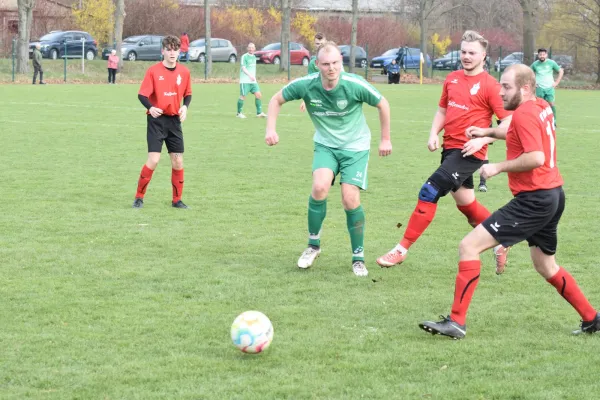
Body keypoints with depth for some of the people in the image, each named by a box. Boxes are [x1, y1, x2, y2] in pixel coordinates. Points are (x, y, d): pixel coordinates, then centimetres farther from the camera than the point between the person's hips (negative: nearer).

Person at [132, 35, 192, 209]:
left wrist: (185, 107, -5)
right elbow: (142, 95, -11)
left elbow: (187, 94, 16)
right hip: (157, 119, -4)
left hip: (174, 120, 4)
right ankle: (139, 197, 2)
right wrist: (150, 107, -30)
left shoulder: (184, 72, 4)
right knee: (153, 160, -12)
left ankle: (177, 200, 17)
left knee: (178, 161, 4)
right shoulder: (153, 71, -9)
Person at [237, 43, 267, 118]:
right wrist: (250, 75, -27)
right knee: (243, 96, -5)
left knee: (258, 94, -4)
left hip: (253, 81, 7)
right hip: (245, 81, -6)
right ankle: (239, 113, 8)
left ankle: (259, 112, 1)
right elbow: (243, 68, -16)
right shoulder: (244, 57, -7)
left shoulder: (254, 57, 16)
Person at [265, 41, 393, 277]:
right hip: (325, 145, 1)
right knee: (320, 187, -24)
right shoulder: (305, 85, -17)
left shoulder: (355, 85, -22)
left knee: (350, 200, -13)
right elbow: (277, 100, 0)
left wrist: (385, 139, 1)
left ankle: (358, 257, 7)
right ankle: (313, 245, -2)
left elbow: (382, 104, -5)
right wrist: (271, 129, -12)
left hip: (355, 146, -1)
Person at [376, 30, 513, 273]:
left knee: (429, 192, -15)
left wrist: (482, 140, -20)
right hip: (450, 148, 8)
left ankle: (402, 250, -9)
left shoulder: (489, 85, -10)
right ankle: (500, 243, 36)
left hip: (469, 152, -8)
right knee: (465, 204, 18)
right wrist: (434, 134, 5)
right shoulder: (452, 79, 10)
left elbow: (508, 122, -11)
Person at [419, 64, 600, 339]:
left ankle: (456, 322, -13)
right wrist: (488, 132, 29)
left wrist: (498, 168, -17)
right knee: (547, 267, 26)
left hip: (533, 200, -10)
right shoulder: (542, 108, 12)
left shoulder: (524, 113, -15)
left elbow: (536, 157, -28)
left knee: (469, 246, -11)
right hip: (553, 195, 10)